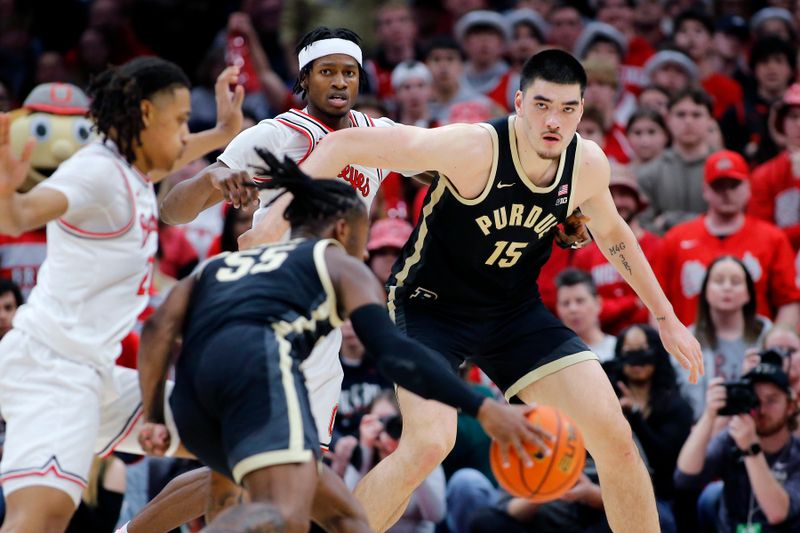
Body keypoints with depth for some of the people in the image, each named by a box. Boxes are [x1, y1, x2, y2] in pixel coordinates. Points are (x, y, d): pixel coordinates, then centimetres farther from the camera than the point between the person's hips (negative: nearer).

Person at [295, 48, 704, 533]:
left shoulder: (588, 164, -11)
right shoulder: (474, 149, -29)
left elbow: (612, 233, 13)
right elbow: (344, 145, -27)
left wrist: (666, 318, 18)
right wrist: (280, 216, -32)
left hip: (515, 310, 5)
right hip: (430, 306, -5)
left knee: (615, 437, -5)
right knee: (428, 444, -28)